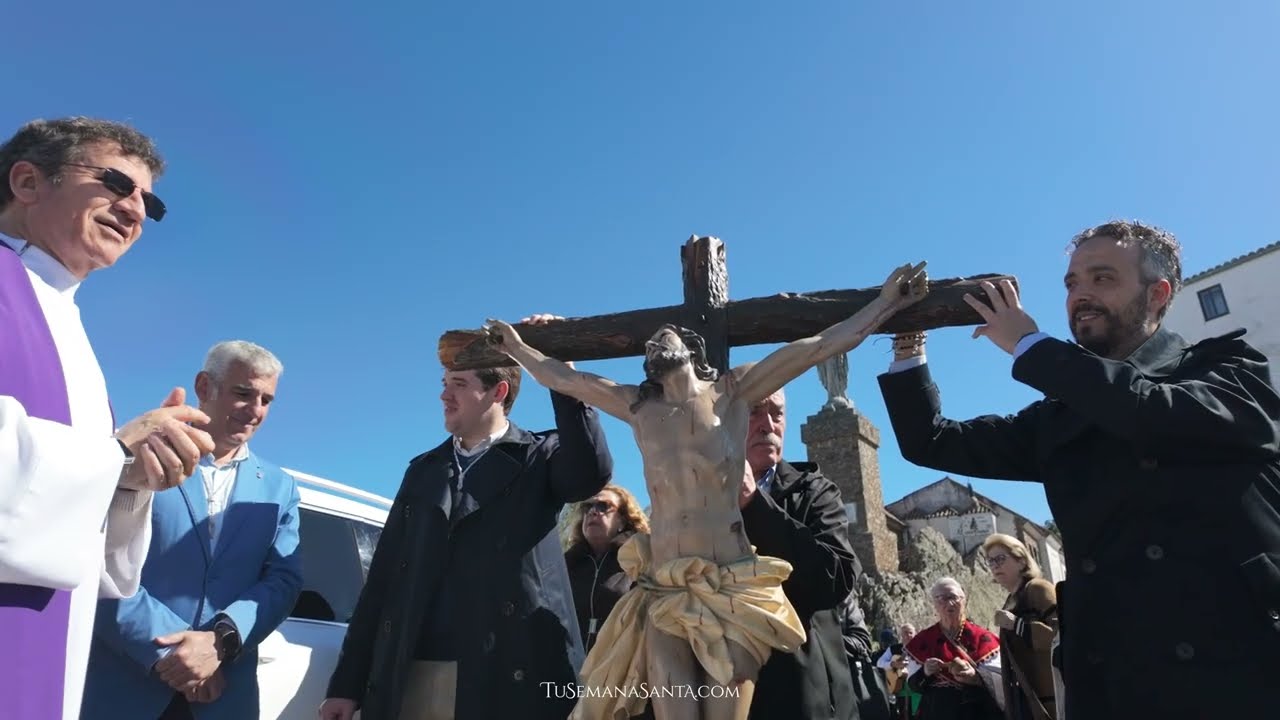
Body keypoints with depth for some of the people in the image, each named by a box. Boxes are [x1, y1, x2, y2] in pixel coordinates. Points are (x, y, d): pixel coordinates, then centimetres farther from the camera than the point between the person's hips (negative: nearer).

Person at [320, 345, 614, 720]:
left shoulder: (538, 457, 2)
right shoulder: (423, 469, 15)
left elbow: (592, 472, -21)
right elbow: (384, 577, 12)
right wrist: (347, 682, 7)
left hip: (507, 677, -4)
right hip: (410, 681, 4)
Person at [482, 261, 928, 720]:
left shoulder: (732, 391, 8)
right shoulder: (638, 406, 14)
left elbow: (818, 347, 6)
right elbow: (560, 377, 24)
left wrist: (885, 304, 6)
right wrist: (516, 347, 32)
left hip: (734, 592, -2)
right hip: (664, 593, 2)